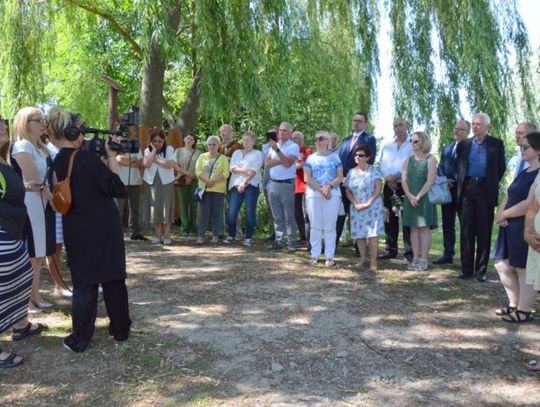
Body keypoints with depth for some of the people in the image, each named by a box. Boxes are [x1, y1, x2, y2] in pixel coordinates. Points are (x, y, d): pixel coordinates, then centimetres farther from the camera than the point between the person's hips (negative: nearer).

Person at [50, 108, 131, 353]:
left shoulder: (57, 162, 3)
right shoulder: (87, 158, -17)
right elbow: (117, 188, -15)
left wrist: (106, 157, 7)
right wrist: (111, 156, -10)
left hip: (76, 231, 5)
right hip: (103, 228, -5)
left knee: (84, 283, 12)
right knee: (114, 278, 11)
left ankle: (79, 340, 16)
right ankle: (121, 330, 24)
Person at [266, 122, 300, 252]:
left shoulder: (294, 146, -3)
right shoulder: (274, 145, 15)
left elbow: (288, 164, -17)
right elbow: (268, 163, 3)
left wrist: (277, 150, -19)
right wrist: (281, 161, -9)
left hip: (286, 184, -5)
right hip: (272, 184, 6)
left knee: (289, 216, -3)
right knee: (277, 216, 9)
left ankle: (292, 243, 1)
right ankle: (279, 241, 15)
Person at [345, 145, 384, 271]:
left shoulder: (373, 170, -2)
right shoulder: (351, 172, 8)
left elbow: (378, 188, -7)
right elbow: (348, 191, 7)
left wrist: (368, 203, -14)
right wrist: (356, 204, -8)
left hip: (372, 207, -4)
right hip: (357, 208, 4)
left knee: (372, 233, -7)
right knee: (359, 233, 5)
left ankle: (373, 261, -2)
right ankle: (362, 258, 17)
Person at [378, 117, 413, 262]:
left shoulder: (412, 145, 1)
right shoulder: (387, 146, 17)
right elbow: (382, 165, 8)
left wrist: (396, 176, -15)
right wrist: (389, 178, -10)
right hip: (389, 185, 5)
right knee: (390, 218, 7)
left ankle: (410, 251, 0)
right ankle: (391, 249, 14)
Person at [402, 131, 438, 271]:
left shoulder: (430, 159, -1)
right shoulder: (408, 160, 12)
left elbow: (430, 181, -10)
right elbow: (404, 179, 3)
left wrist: (418, 196, -16)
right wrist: (410, 196, -11)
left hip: (425, 198, -4)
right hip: (410, 199, 4)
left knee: (424, 228, -3)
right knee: (414, 228, 4)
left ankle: (423, 259, -1)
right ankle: (415, 258, 8)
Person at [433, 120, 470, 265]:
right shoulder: (446, 148, 17)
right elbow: (441, 166, 14)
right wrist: (445, 179, -3)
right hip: (447, 188, 6)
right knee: (447, 223, 10)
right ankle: (448, 254, 18)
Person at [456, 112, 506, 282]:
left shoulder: (496, 144, 4)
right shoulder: (463, 144, 9)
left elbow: (501, 167, 8)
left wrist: (492, 184, 7)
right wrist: (462, 183, 9)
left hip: (486, 191, -2)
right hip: (467, 190, 2)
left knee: (484, 232, 3)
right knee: (466, 231, 3)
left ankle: (481, 270, 10)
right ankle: (467, 269, 10)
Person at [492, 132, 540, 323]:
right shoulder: (523, 173, 15)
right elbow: (508, 196, 15)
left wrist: (504, 215, -12)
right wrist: (500, 214, -5)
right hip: (511, 228, 9)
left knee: (524, 270, 1)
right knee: (502, 266, 12)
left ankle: (524, 311, 15)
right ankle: (514, 305, 27)